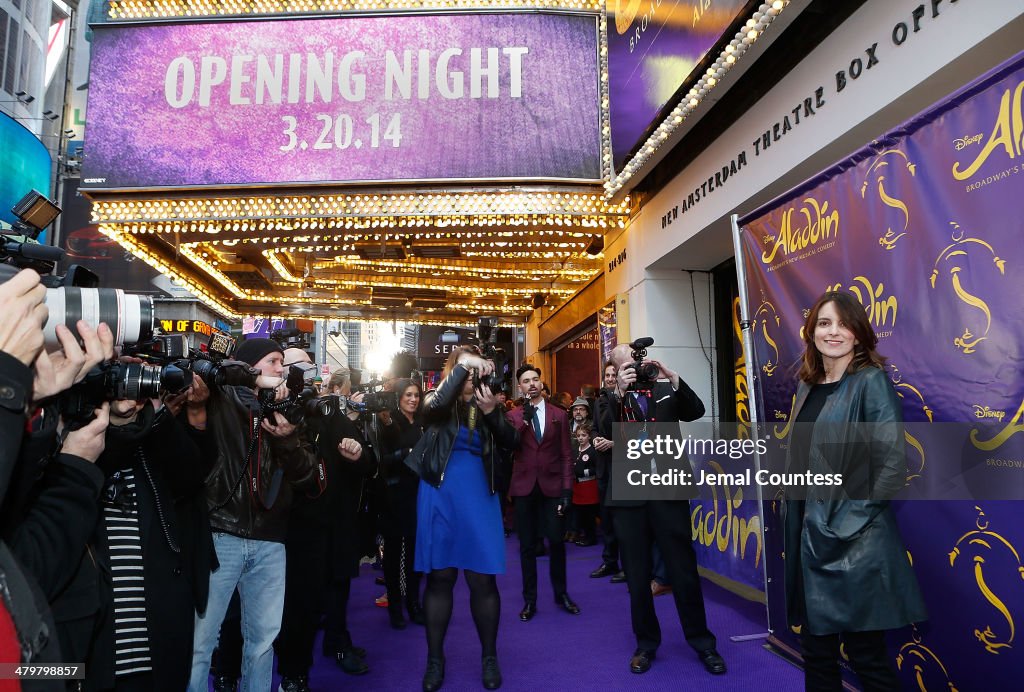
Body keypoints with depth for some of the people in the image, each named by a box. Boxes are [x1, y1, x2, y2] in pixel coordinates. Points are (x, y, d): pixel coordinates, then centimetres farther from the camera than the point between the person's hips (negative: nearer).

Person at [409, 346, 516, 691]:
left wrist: (491, 412, -22)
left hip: (478, 498, 1)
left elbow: (510, 441, -6)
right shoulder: (438, 401, 2)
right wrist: (463, 366, -25)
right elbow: (436, 404, -23)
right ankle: (435, 658, 21)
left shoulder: (487, 403, 6)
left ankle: (490, 656, 20)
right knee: (440, 577, 6)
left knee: (482, 579, 2)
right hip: (440, 497, -1)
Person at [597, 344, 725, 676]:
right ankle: (646, 643, 26)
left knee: (684, 571, 6)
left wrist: (674, 379, -15)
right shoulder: (610, 403, 8)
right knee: (637, 577, 10)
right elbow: (605, 432, -12)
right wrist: (619, 392, -22)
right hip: (629, 498, 0)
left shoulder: (665, 391, 12)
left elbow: (696, 411, -3)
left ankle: (702, 642, 23)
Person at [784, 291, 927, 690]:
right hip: (809, 536, 7)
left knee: (866, 656, 7)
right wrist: (794, 518, 9)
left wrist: (848, 522, -17)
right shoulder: (807, 386, 10)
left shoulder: (871, 381, -10)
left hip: (856, 545, -7)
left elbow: (892, 465, -17)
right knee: (816, 650, 18)